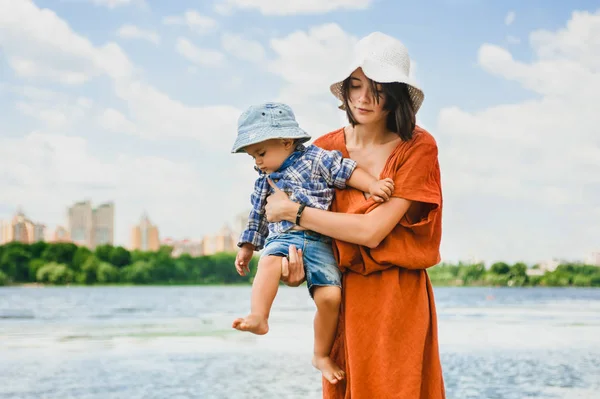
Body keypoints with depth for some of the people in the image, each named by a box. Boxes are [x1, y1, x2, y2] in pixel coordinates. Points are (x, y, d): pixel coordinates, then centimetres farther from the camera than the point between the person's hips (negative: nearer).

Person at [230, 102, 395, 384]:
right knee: (269, 262, -34)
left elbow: (346, 171, -1)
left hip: (317, 241, -3)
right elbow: (257, 216, 28)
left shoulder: (315, 158, 5)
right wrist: (247, 248, 31)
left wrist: (373, 185, -15)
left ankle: (321, 355, 2)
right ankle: (258, 317, -44)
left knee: (330, 296, -15)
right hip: (281, 238, 3)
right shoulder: (264, 181, 19)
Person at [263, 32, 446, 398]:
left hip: (397, 296, -3)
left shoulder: (417, 147, -10)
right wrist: (298, 262, -16)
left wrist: (293, 212, -12)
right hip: (342, 295, 4)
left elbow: (372, 231, -18)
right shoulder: (326, 148, 2)